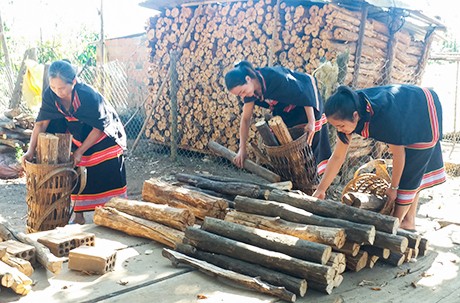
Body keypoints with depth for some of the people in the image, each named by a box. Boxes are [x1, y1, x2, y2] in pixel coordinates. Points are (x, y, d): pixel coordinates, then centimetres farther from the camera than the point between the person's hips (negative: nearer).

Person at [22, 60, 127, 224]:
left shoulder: (89, 96, -33)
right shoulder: (50, 94, -19)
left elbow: (99, 127, -24)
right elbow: (42, 122, -14)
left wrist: (80, 151, -22)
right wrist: (31, 150, -23)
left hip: (105, 137, -5)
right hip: (78, 138, 5)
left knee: (109, 178, -5)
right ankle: (79, 217, 19)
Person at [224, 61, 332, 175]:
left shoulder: (275, 78, -38)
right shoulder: (249, 87, -18)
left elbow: (304, 96, -30)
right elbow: (245, 118, -13)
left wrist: (311, 122, -32)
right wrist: (242, 148, -18)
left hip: (306, 106, -6)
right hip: (284, 112, 6)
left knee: (311, 142, -1)